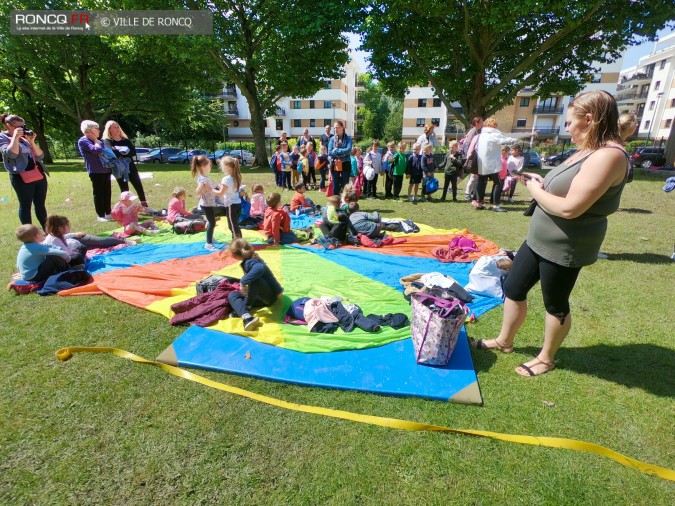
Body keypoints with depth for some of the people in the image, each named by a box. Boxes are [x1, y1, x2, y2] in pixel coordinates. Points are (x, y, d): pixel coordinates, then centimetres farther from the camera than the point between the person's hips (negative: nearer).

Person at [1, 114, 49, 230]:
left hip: (39, 175, 6)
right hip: (21, 177, -6)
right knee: (25, 205, 0)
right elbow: (11, 154, -16)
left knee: (40, 204, 9)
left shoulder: (24, 138, 18)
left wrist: (31, 141, 1)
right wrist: (15, 137, -9)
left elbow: (40, 155, 12)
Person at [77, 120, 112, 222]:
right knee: (98, 193, -3)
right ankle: (101, 215, 2)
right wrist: (95, 140, -5)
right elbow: (97, 150, -19)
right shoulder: (82, 141, -6)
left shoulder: (98, 141, 20)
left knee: (107, 192, 11)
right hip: (95, 171, -8)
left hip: (105, 170, 8)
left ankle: (108, 213, 21)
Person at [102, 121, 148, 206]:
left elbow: (133, 152, -3)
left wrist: (120, 154, -16)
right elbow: (111, 152, -19)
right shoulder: (107, 141, 1)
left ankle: (145, 207, 7)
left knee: (139, 187, 0)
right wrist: (126, 153, -17)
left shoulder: (126, 140, 12)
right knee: (125, 190, 1)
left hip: (130, 167, 3)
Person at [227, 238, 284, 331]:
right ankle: (247, 317, -31)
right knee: (232, 295, -4)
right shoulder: (247, 261, 7)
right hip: (258, 295, 10)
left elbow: (260, 268, -46)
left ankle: (247, 307, -14)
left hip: (270, 296, -10)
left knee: (254, 279, -36)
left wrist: (243, 282, -39)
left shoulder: (250, 262, -23)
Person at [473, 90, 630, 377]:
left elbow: (570, 208, -28)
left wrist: (535, 190, -14)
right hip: (540, 239, 10)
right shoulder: (589, 151, 10)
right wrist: (541, 183, -1)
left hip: (564, 248, -10)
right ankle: (504, 341, 33)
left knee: (555, 305, 9)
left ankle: (546, 358, 31)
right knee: (513, 288, 15)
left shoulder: (608, 155, -22)